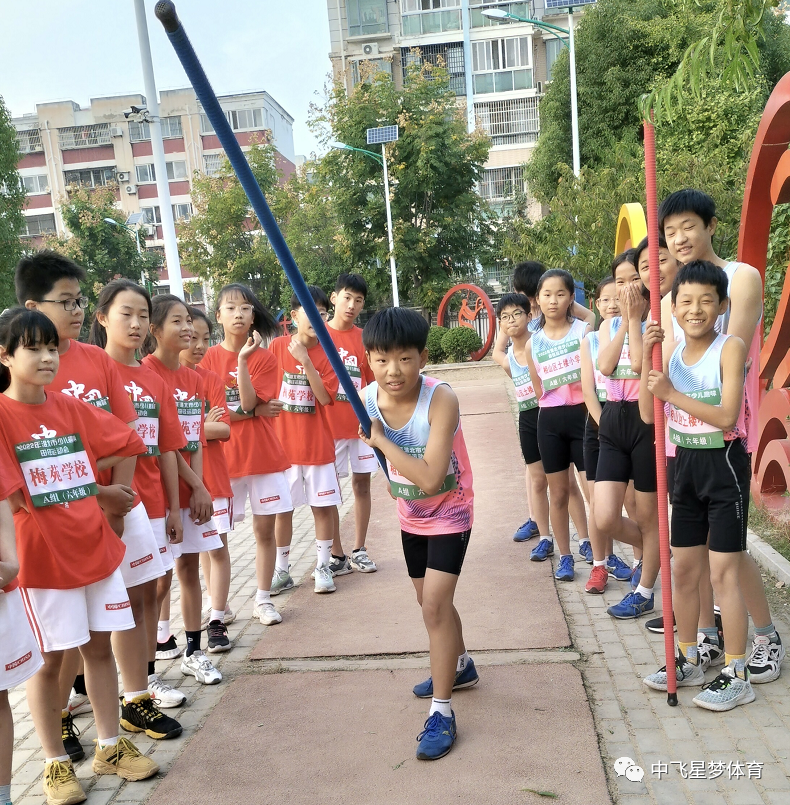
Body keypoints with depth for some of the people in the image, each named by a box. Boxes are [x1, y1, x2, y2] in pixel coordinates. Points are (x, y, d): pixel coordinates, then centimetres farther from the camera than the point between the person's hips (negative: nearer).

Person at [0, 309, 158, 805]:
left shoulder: (72, 408, 4)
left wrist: (72, 477, 3)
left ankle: (110, 748, 29)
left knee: (100, 646, 13)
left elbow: (125, 445, 9)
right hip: (42, 556, -4)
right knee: (50, 659, 8)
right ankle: (57, 763, 26)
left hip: (96, 546, 5)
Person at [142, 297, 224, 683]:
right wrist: (196, 486, -11)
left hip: (193, 488, 7)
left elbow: (196, 439, 7)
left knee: (190, 567, 13)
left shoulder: (193, 378, 10)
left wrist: (199, 486, -6)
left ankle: (193, 652, 25)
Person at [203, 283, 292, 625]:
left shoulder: (264, 357, 0)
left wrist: (242, 359, -23)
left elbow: (249, 401, -13)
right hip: (222, 456, 0)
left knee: (264, 529, 6)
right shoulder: (208, 358, 1)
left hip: (263, 454, 1)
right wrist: (255, 410, -10)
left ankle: (263, 599, 20)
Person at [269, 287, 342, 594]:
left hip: (318, 444, 0)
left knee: (323, 506, 5)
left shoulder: (327, 353, -3)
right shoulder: (277, 346, -2)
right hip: (282, 442, 0)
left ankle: (323, 567, 20)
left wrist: (305, 361, -21)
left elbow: (325, 397, -14)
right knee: (282, 508, 10)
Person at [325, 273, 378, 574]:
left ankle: (359, 551, 21)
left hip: (361, 424, 3)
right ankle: (337, 555, 13)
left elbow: (374, 382, 8)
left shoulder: (365, 339, 5)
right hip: (328, 424, -2)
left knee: (362, 483, 8)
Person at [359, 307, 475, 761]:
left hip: (450, 512, -6)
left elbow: (430, 477, -39)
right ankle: (461, 665, 47)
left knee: (435, 603, -14)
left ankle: (442, 713, 1)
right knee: (430, 600, 20)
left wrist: (380, 440, -33)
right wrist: (394, 477, 0)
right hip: (411, 515, 6)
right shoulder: (368, 399, -16)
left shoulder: (441, 399, -32)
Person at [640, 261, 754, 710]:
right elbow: (649, 414, -2)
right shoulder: (674, 353, 5)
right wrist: (647, 360, -11)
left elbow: (727, 416, -22)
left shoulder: (730, 348, -13)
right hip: (687, 466, 7)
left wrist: (672, 393, -25)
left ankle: (737, 677, 15)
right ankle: (688, 661, 30)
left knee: (724, 574, 0)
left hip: (724, 466, -6)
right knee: (684, 570, 14)